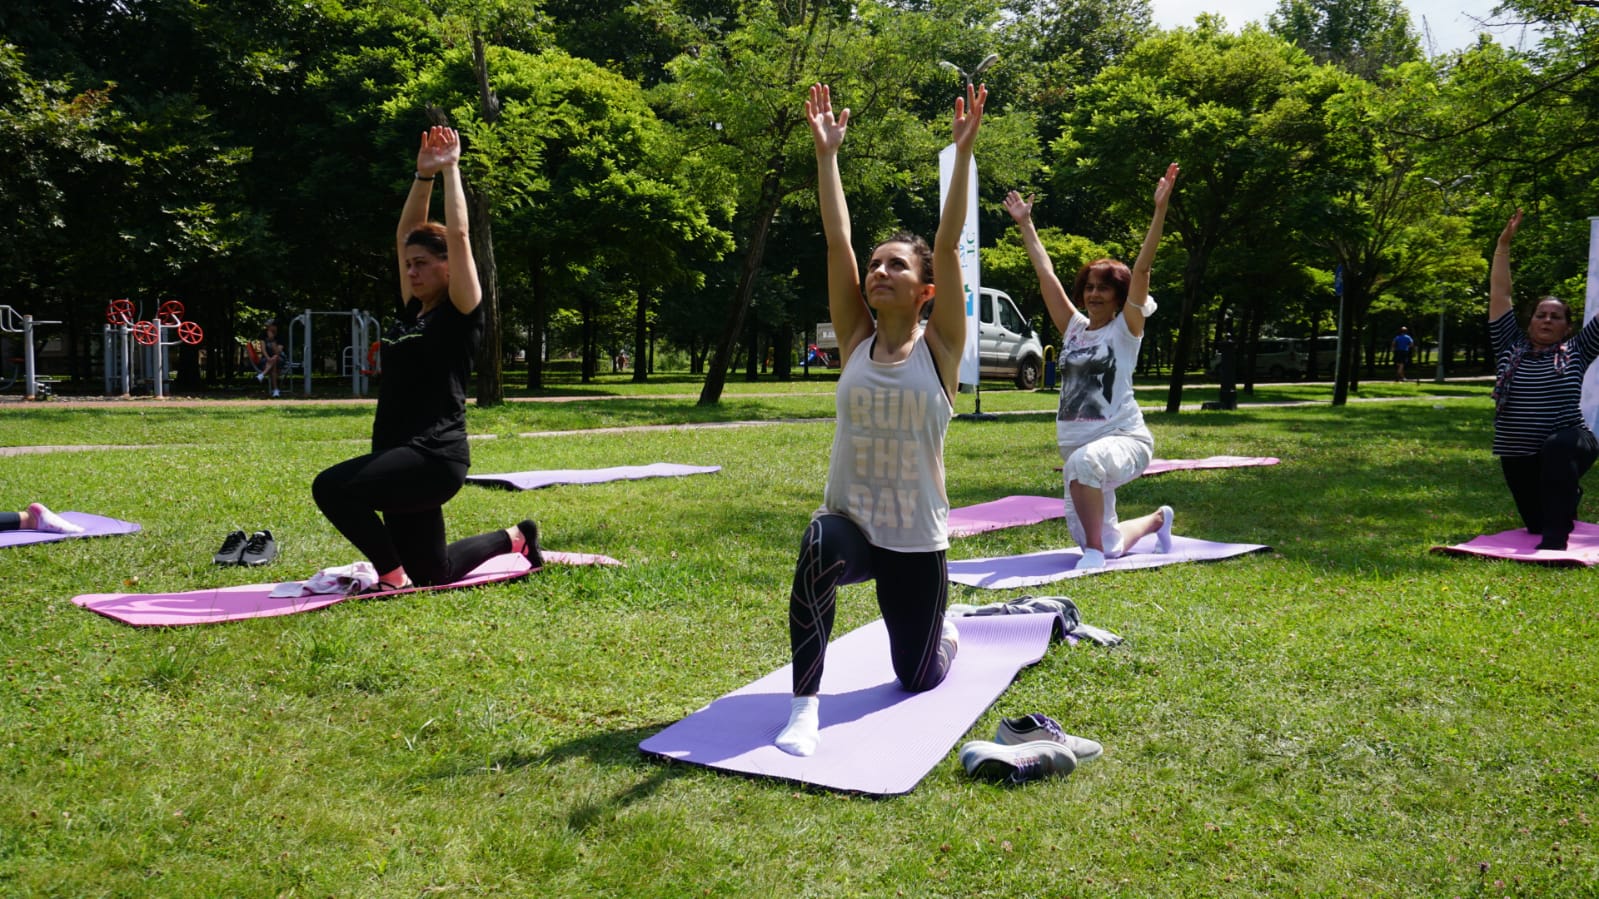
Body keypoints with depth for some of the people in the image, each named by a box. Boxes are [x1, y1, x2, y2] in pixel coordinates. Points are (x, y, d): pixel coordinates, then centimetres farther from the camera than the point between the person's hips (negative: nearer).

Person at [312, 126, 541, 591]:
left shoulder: (460, 313, -6)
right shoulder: (412, 311, 14)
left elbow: (457, 235, -12)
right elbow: (406, 234, 17)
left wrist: (450, 169, -3)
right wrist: (424, 173, 15)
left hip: (434, 458, -9)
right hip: (404, 458, 9)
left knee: (332, 486, -27)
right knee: (429, 574, 14)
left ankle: (393, 575, -9)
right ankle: (514, 539, 33)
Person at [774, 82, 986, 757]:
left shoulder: (939, 345, -5)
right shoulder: (855, 340, 1)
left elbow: (949, 243, -14)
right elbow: (836, 239, -5)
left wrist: (963, 152, -20)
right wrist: (826, 153, -6)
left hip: (917, 538, -1)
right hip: (850, 519, 1)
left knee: (918, 677, 11)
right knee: (818, 550, -37)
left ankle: (947, 635, 50)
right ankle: (805, 709, -25)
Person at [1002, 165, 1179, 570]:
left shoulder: (1126, 328, -1)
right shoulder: (1074, 328, 11)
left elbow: (1142, 268, -11)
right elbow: (1045, 272, 14)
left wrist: (1160, 209, -18)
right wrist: (1025, 224, 17)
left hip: (1124, 439, -6)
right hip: (1078, 445, 6)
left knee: (1083, 461, -42)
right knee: (1106, 546, 11)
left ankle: (1095, 550, -26)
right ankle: (1157, 519, 43)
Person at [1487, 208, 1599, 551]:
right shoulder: (1511, 348, 6)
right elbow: (1499, 294, 4)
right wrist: (1503, 243, -1)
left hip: (1568, 448, -4)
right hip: (1518, 457, 4)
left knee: (1557, 446, -40)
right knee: (1536, 523, 11)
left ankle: (1555, 538, -39)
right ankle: (1565, 498, 49)